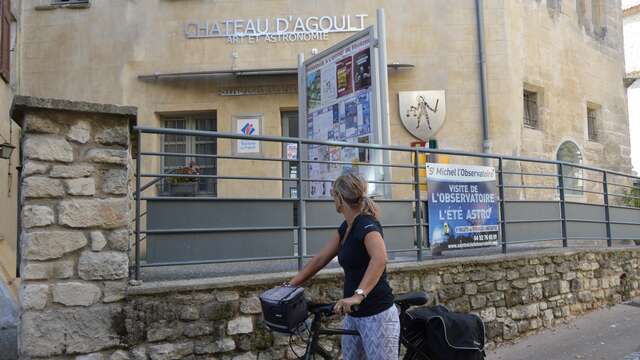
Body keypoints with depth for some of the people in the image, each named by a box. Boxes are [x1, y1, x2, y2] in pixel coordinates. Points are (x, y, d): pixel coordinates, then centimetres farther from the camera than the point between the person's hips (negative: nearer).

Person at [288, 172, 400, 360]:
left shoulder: (367, 224, -20)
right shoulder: (345, 227, 7)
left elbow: (380, 258, -39)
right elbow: (320, 259, 11)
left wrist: (358, 295, -48)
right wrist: (290, 284, 7)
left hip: (377, 316, -9)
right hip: (354, 315, 9)